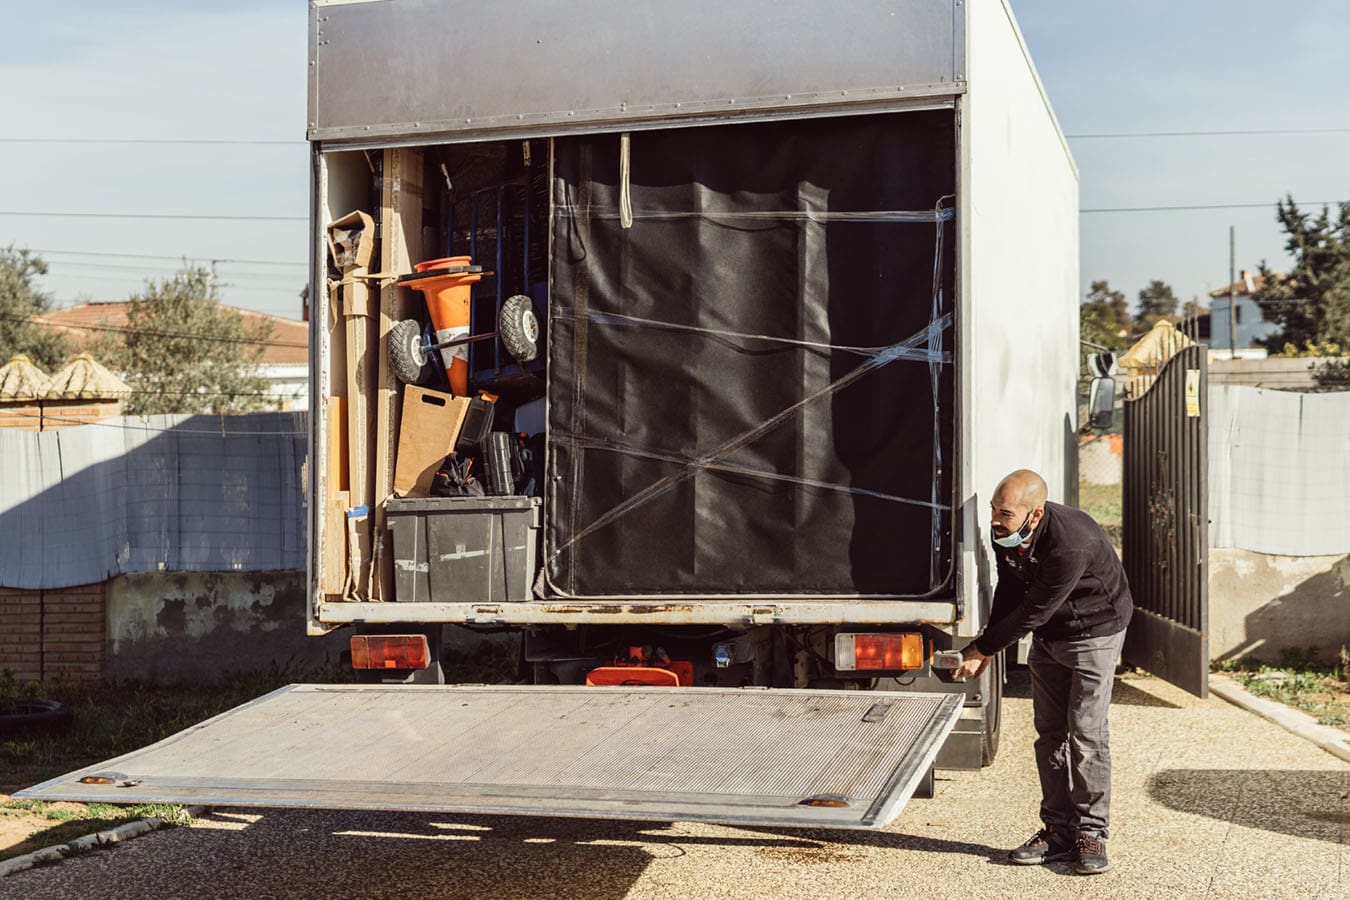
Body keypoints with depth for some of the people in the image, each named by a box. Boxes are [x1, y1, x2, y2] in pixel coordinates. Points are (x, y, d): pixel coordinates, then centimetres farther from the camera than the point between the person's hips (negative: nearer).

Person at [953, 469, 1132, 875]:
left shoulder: (1072, 545, -37)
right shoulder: (1006, 535, -13)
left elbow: (1032, 612, -30)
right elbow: (1009, 593, 3)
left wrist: (981, 649, -21)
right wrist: (987, 648, -1)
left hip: (1094, 632, -7)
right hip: (1047, 635, 7)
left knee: (1086, 732, -10)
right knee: (1050, 733, 6)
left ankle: (1090, 834, -1)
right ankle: (1059, 830, 12)